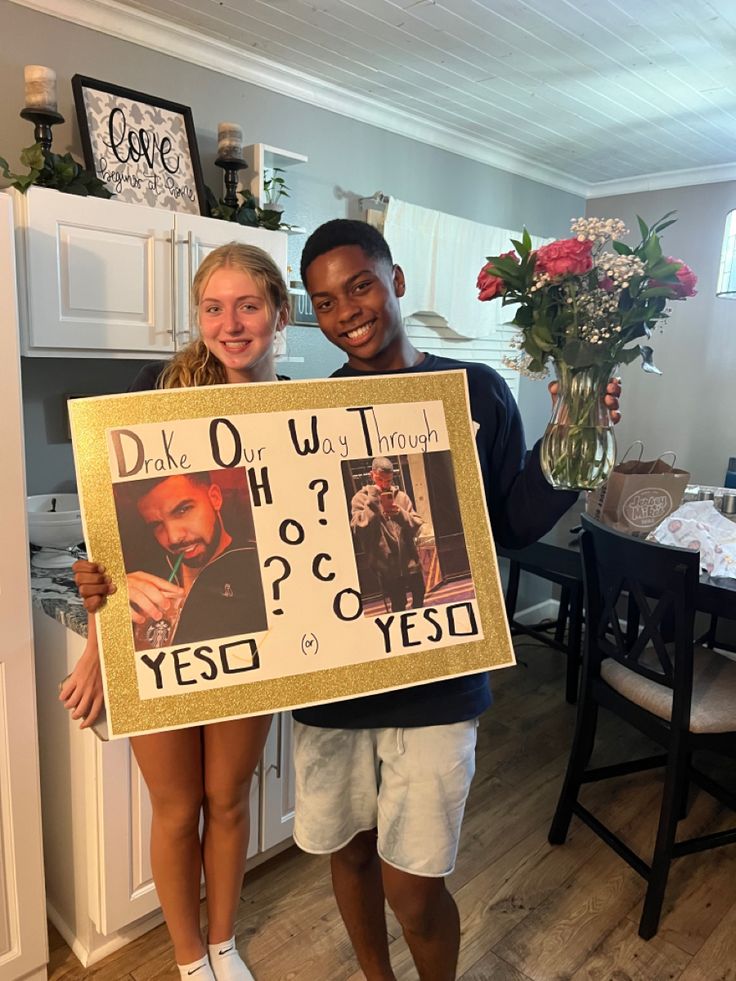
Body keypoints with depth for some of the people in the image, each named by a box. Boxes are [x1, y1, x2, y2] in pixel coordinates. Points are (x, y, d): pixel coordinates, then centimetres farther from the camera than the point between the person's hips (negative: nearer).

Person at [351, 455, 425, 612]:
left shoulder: (401, 496, 5)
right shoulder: (360, 498, -4)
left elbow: (417, 525, 0)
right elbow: (359, 529, -18)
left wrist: (401, 514, -18)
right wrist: (372, 502, -21)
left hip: (411, 562, 4)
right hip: (387, 566, -4)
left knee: (419, 599, 21)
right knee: (398, 605, 9)